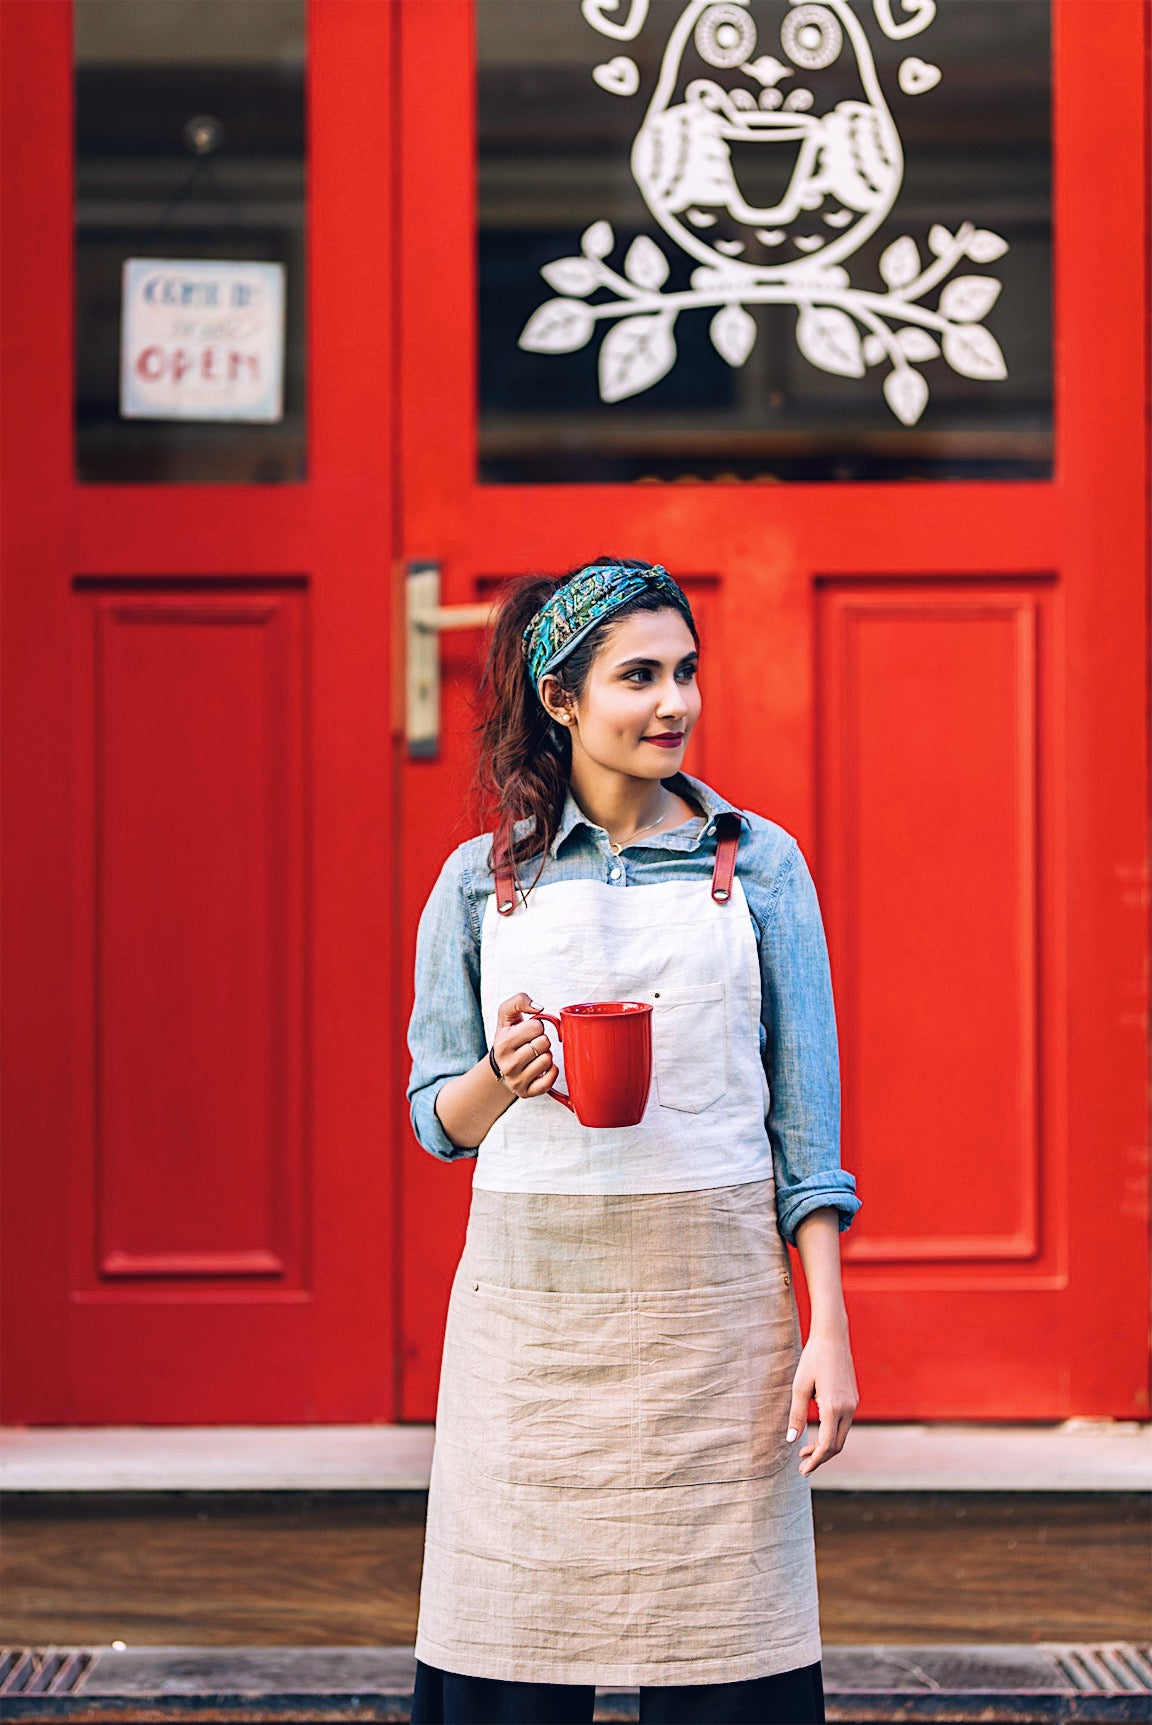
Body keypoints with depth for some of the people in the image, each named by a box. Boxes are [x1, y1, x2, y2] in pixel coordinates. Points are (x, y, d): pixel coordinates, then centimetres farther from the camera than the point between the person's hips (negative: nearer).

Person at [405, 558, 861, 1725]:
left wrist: (828, 1329, -3)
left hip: (711, 1291, 0)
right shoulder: (481, 882, 7)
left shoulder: (757, 864, 6)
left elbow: (805, 1112, 4)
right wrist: (502, 1077, -12)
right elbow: (438, 1120, 10)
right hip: (530, 1294, 1)